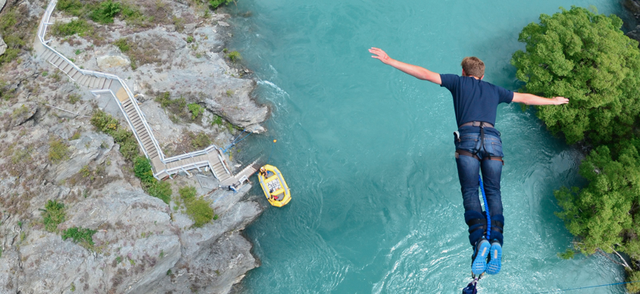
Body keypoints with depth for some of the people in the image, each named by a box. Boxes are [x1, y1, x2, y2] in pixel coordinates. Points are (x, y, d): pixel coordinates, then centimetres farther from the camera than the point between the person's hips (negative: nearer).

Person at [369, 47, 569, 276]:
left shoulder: (459, 82, 22)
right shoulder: (494, 90, 31)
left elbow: (425, 74, 15)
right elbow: (525, 98, 42)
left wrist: (390, 61, 17)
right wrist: (553, 101, 60)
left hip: (468, 139, -3)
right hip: (492, 141, 3)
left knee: (470, 192, -7)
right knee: (493, 192, 1)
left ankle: (479, 240, -28)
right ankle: (496, 241, -18)